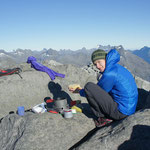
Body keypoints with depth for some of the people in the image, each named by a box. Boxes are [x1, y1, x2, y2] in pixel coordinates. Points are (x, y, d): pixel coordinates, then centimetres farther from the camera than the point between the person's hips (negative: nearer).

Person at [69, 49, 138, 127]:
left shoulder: (109, 74, -20)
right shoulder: (117, 67, 9)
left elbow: (96, 93, -6)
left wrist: (80, 91, 9)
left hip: (121, 112, -10)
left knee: (89, 86, -14)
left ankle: (103, 117, -2)